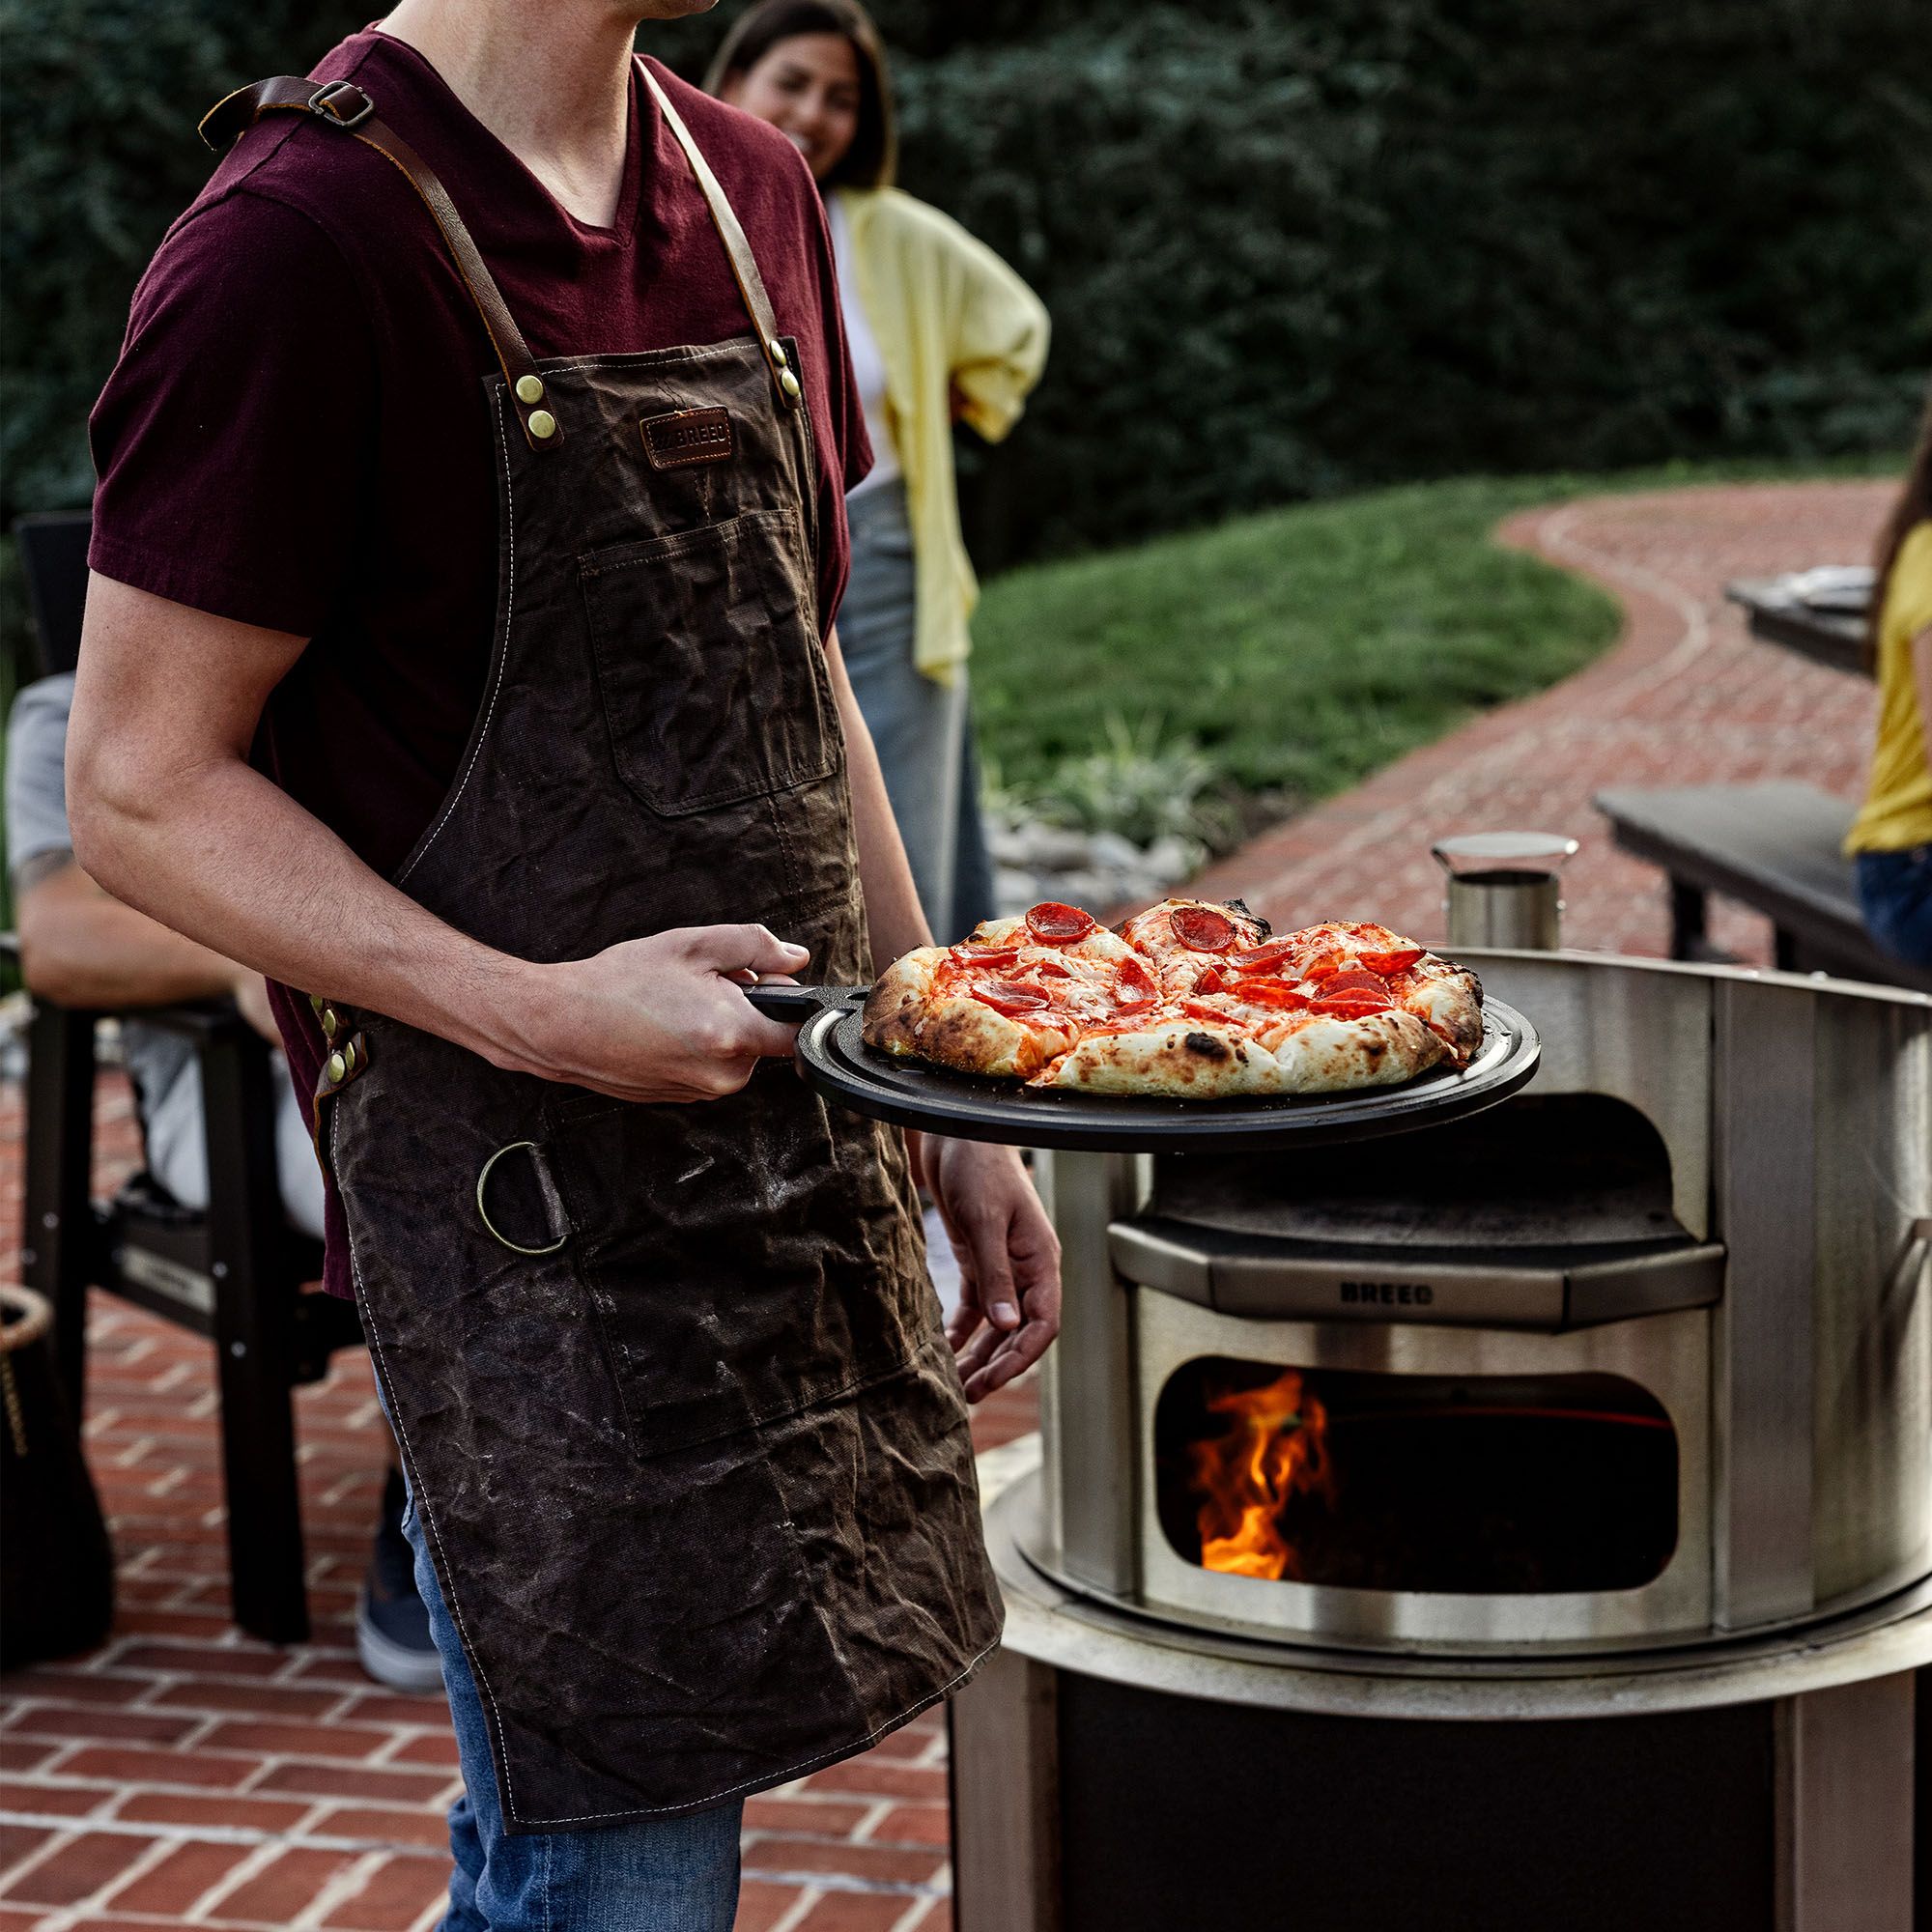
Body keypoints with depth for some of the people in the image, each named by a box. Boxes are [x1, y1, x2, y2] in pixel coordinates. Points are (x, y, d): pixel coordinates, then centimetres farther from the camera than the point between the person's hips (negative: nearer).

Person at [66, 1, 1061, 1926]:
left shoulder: (751, 194, 11)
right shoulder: (298, 235, -14)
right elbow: (140, 791, -12)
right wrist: (542, 1014, -24)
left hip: (802, 1170, 7)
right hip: (522, 1196, -7)